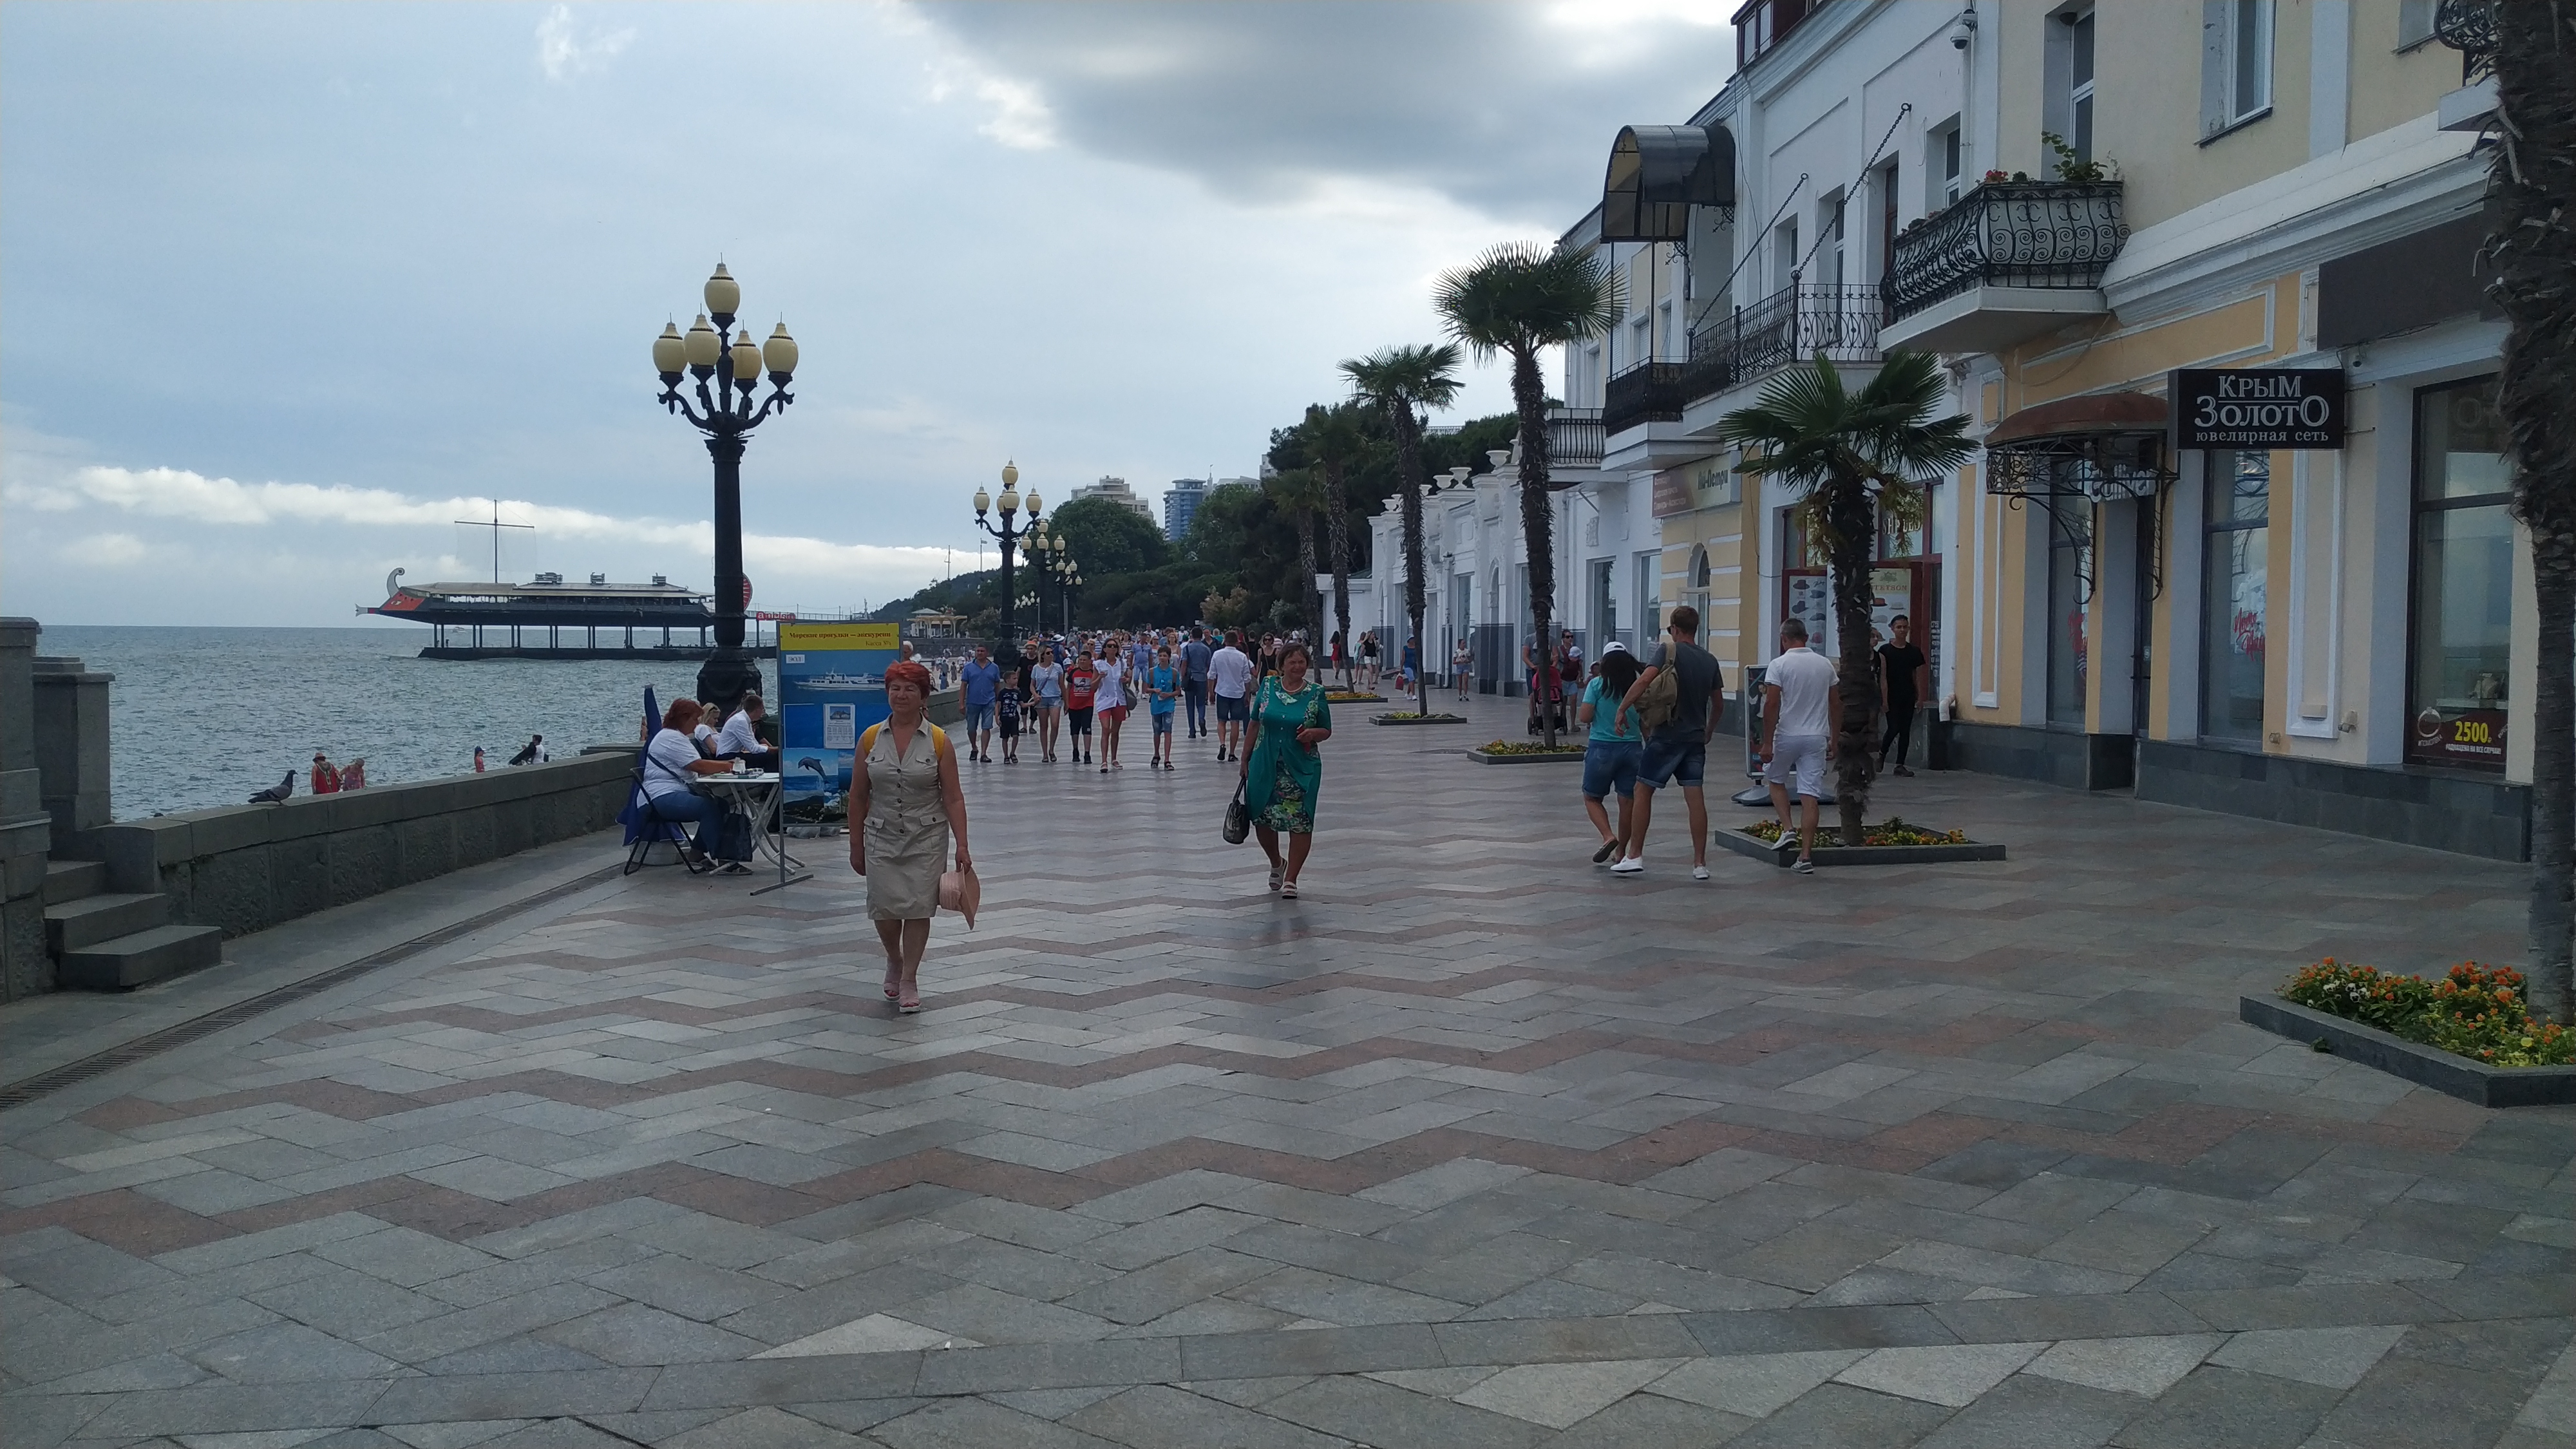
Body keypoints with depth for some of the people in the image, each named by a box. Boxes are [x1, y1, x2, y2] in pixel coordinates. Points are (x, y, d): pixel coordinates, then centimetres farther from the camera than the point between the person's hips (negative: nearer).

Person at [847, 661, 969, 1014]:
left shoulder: (938, 741, -5)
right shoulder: (870, 739, 0)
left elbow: (953, 798, -5)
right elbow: (858, 797, 6)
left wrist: (962, 847, -11)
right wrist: (856, 845, 6)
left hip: (926, 839, -1)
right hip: (882, 838, 1)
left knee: (919, 907, -2)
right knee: (885, 907, -4)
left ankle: (909, 979, 14)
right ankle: (894, 961, 28)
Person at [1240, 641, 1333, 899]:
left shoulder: (1316, 693, -1)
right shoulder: (1268, 686, 3)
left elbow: (1327, 731, 5)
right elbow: (1255, 723, 10)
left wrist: (1313, 734, -17)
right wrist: (1246, 757, 10)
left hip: (1302, 769, -2)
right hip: (1265, 766, 2)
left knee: (1300, 822, -4)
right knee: (1262, 819, 7)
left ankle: (1290, 879, 8)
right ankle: (1277, 863, 35)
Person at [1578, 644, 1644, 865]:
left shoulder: (1597, 685, -6)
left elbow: (1584, 717, -9)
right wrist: (1649, 748, 16)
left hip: (1602, 747, -3)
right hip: (1633, 748, 3)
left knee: (1592, 798, 12)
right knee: (1627, 801, 9)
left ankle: (1609, 837, -10)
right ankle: (1620, 852, 15)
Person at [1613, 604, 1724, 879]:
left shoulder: (1670, 650, -9)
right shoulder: (1710, 660, 8)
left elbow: (1645, 680, -23)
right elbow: (1717, 703, 17)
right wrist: (1709, 729, 32)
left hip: (1667, 735, -5)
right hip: (1695, 738, 5)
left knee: (1643, 791, 5)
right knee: (1695, 797, 4)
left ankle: (1635, 856, 6)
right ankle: (1700, 863, 3)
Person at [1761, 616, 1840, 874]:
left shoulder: (1780, 665, -9)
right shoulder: (1825, 665, 7)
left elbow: (1772, 705, -15)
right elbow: (1836, 705, 11)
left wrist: (1767, 743, -12)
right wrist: (1833, 739, 19)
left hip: (1787, 736, -3)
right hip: (1817, 737, 3)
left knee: (1775, 780, 22)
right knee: (1810, 796, 1)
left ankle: (1787, 830, 5)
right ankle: (1806, 856, -1)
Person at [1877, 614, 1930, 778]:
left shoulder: (1914, 652, 8)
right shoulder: (1885, 650, -4)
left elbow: (1919, 676, 10)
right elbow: (1883, 676, -6)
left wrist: (1920, 698, 4)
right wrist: (1884, 699, -12)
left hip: (1908, 697, 4)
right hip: (1892, 697, -4)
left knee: (1905, 730, 4)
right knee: (1894, 728, -10)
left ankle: (1900, 764, 9)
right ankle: (1882, 754, 16)